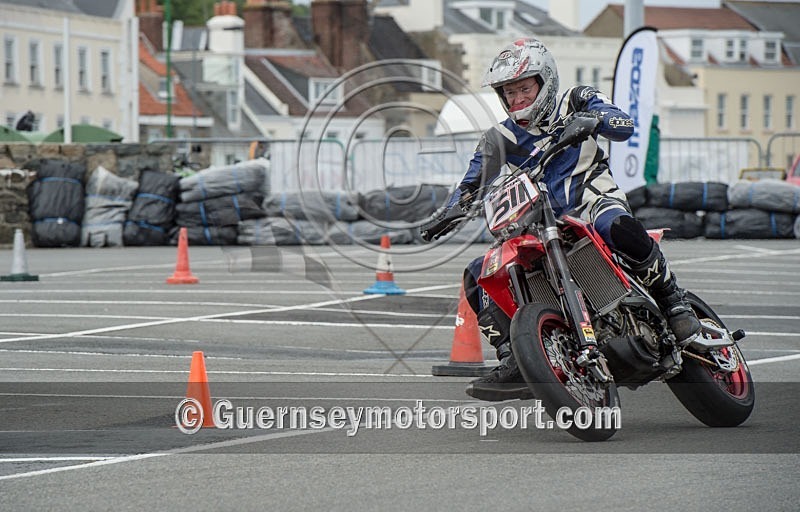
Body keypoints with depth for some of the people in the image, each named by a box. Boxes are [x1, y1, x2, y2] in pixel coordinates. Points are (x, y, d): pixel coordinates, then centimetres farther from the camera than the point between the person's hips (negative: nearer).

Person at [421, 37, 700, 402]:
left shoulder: (576, 101, 9)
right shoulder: (499, 140, 16)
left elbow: (623, 125, -5)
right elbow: (470, 187, 14)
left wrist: (591, 119, -27)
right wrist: (447, 215, -8)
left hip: (592, 205, -4)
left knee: (619, 227, -41)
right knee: (478, 276, -13)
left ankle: (674, 303, -25)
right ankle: (514, 364, -15)